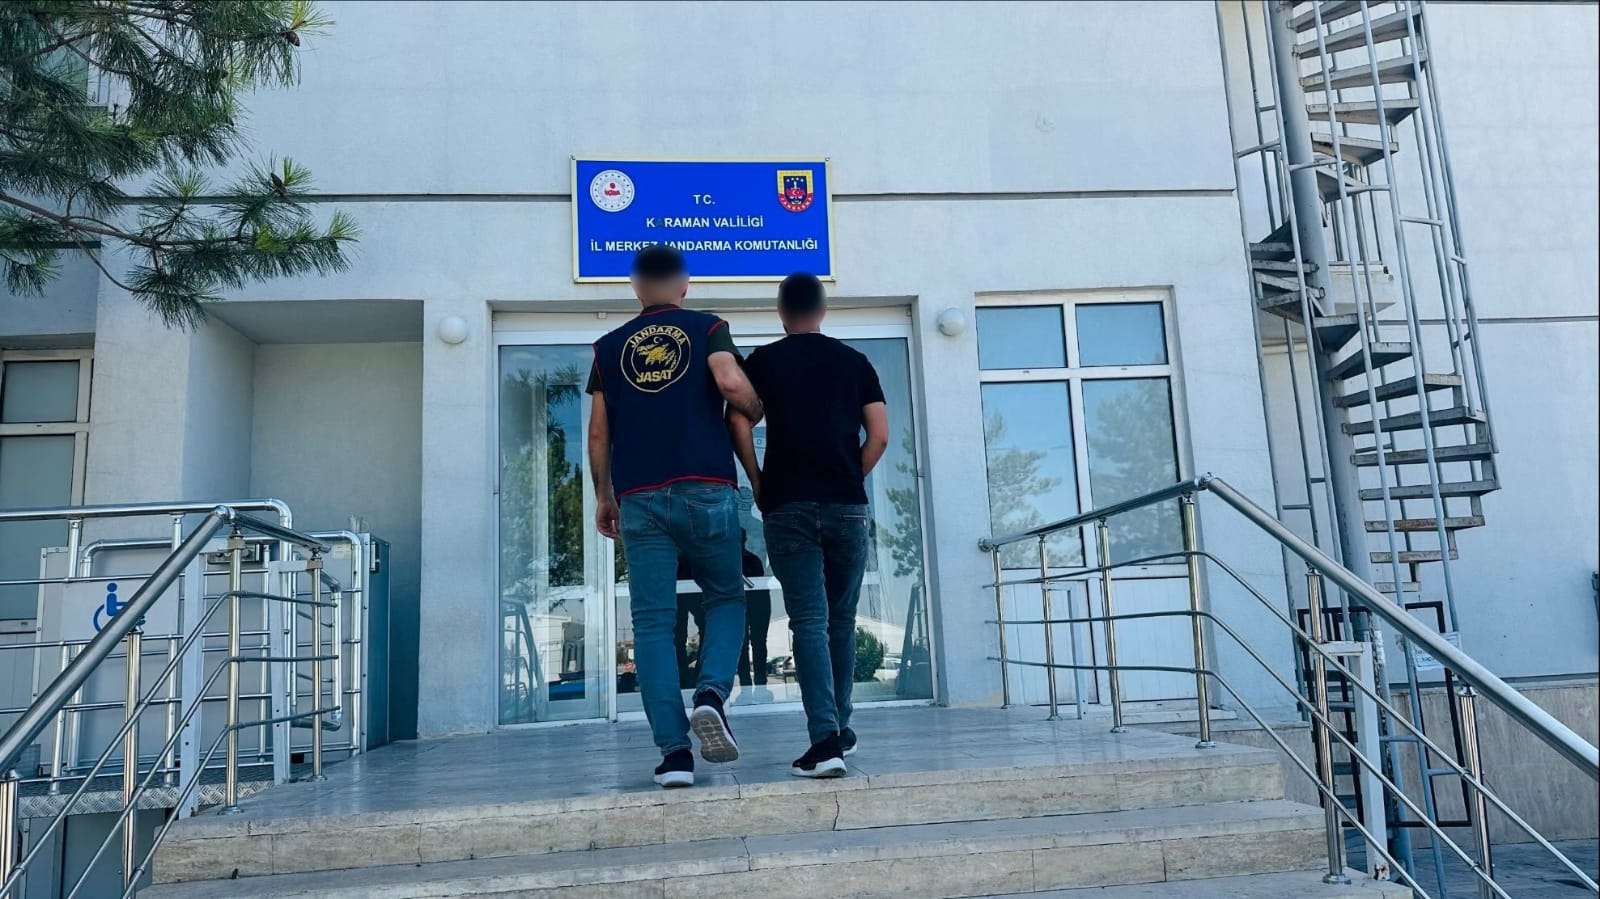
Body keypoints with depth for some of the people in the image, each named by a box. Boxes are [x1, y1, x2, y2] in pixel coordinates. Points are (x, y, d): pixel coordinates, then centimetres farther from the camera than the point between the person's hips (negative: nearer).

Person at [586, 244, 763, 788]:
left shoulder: (610, 346, 16)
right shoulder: (707, 328, 8)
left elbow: (599, 430, 12)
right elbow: (731, 383, -11)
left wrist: (602, 496, 20)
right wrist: (756, 411, 9)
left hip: (639, 497, 2)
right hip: (706, 489, -1)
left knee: (652, 621, 2)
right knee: (726, 596, 16)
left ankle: (673, 752, -3)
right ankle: (711, 694, -9)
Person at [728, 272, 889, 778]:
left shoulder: (763, 361, 6)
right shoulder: (854, 361, 10)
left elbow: (738, 422, -6)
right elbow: (879, 436, 3)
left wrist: (758, 483, 5)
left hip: (788, 506, -1)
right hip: (847, 506, 2)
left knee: (809, 622, -2)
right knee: (841, 620, 15)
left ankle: (825, 740, -12)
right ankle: (840, 729, 27)